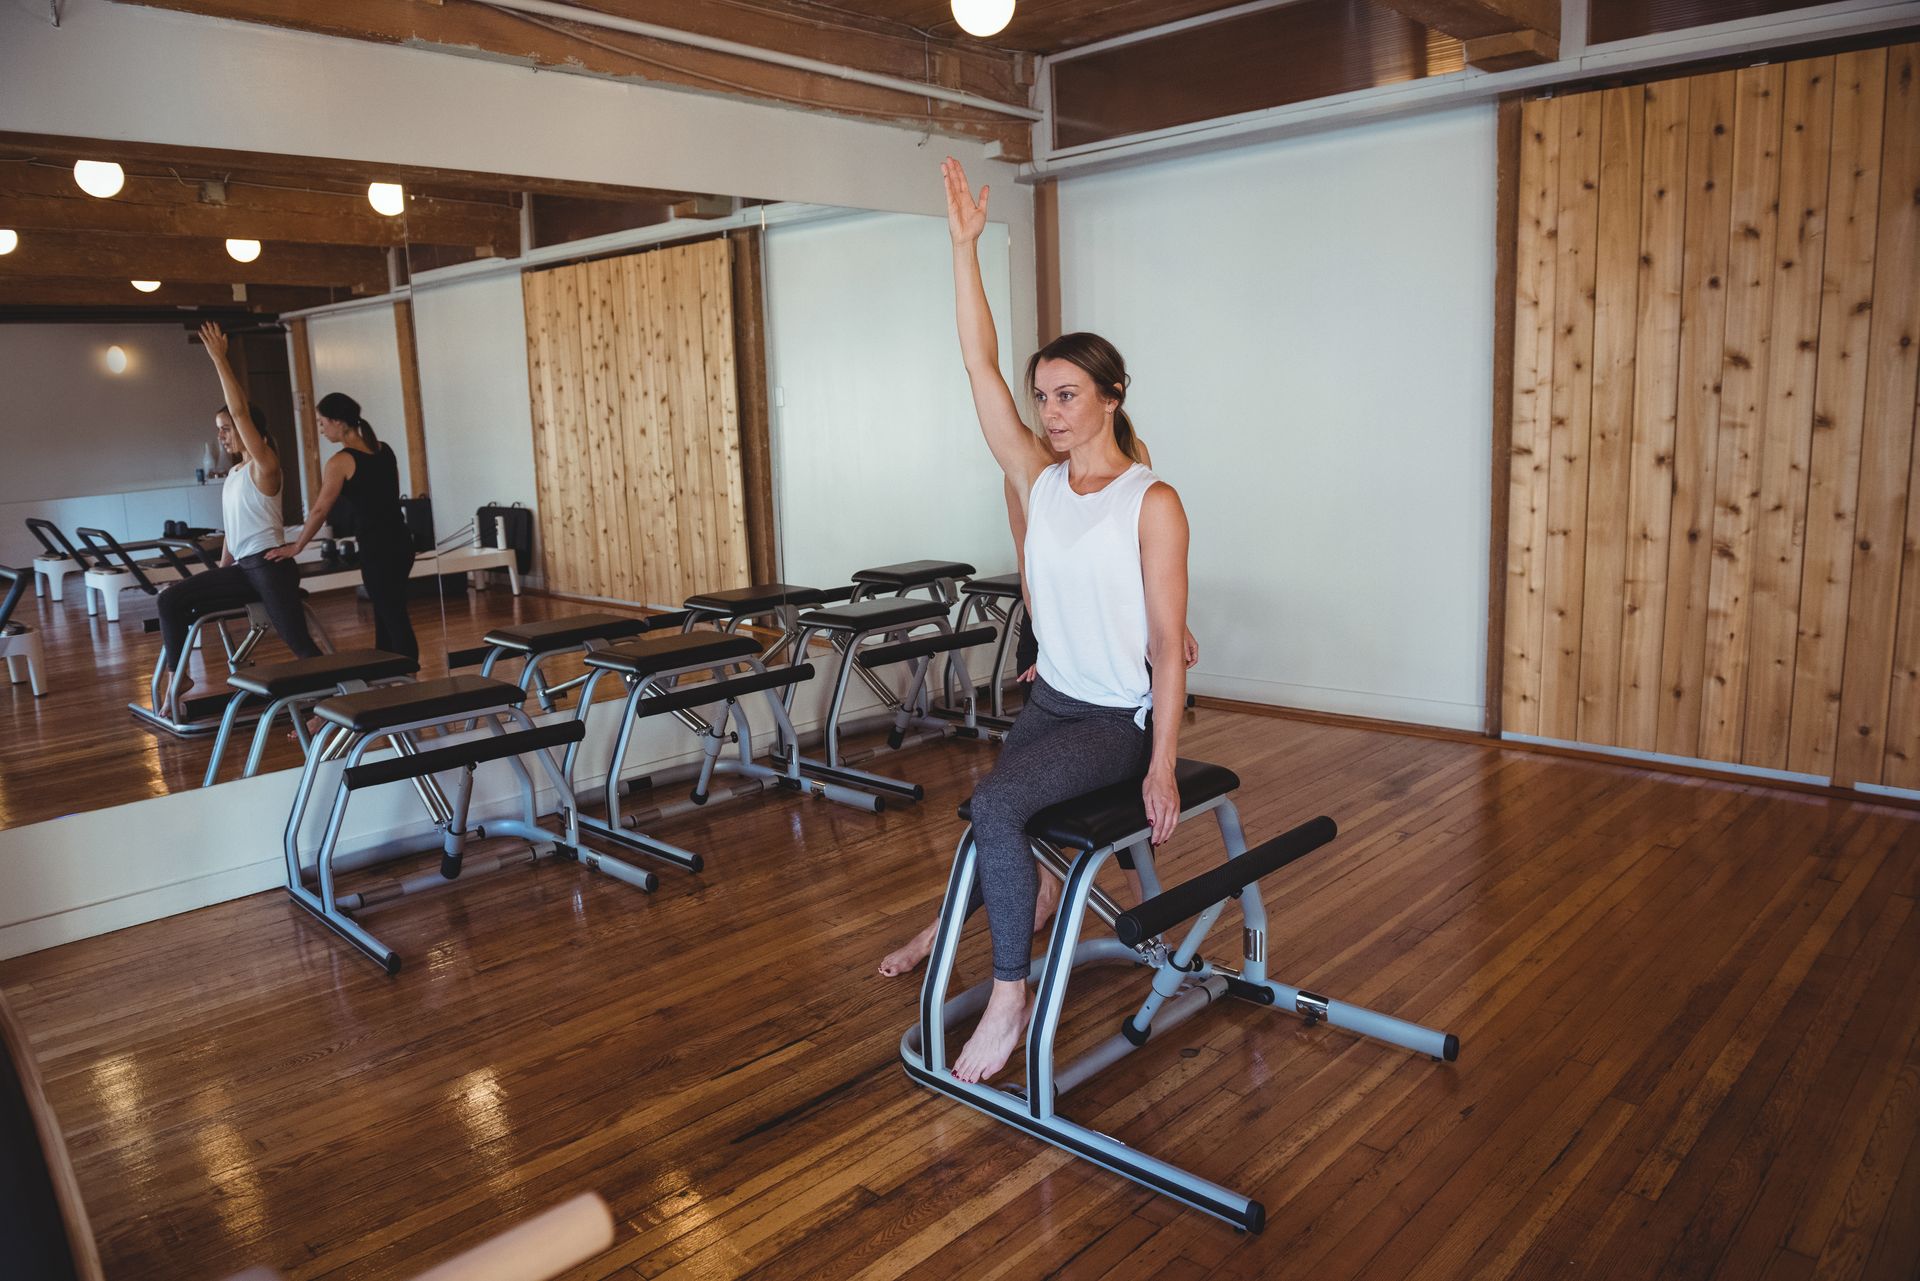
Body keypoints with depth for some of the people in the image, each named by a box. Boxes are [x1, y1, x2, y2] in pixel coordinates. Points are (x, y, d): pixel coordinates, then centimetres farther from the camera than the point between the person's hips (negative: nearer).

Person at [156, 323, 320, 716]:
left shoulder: (264, 465, -7)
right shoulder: (234, 473, 18)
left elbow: (240, 411, -17)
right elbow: (233, 528, 22)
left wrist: (219, 359, -15)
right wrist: (221, 573, 17)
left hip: (269, 565, -8)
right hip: (241, 568, 8)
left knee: (298, 642, -14)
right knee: (171, 599, 0)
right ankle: (178, 676, 9)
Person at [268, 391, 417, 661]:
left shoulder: (340, 462, -10)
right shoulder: (384, 449, 9)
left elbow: (320, 511, -4)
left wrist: (296, 547, 7)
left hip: (377, 548, -8)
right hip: (401, 542, 8)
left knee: (395, 620, -4)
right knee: (386, 614, 15)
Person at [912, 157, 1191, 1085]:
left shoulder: (1152, 503, -13)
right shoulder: (1038, 480, 2)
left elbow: (1168, 640, -14)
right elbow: (979, 365, -2)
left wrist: (1162, 763, -18)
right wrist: (965, 244, -5)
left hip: (1118, 719, -6)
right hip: (1050, 700, 6)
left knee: (995, 803, -27)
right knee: (986, 815, 14)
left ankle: (1010, 996, -13)